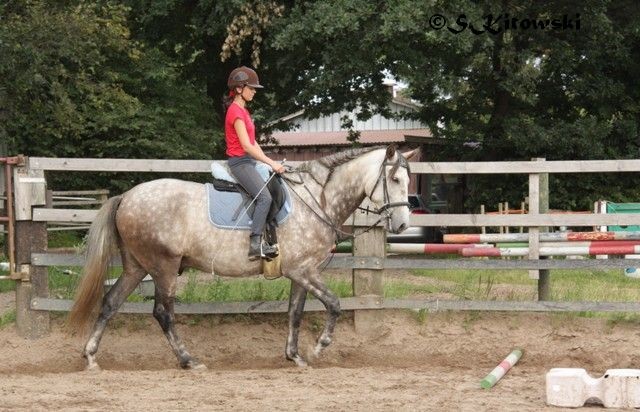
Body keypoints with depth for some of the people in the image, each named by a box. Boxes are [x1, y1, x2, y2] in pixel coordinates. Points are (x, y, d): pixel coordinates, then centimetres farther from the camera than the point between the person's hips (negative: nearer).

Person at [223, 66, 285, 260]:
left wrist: (268, 161, 8)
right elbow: (246, 145, -20)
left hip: (248, 162, 11)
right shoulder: (236, 111, -14)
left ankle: (261, 241, 8)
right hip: (240, 162, -11)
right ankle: (255, 245, -31)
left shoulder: (243, 111, 18)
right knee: (264, 197, -24)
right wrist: (271, 163, -18)